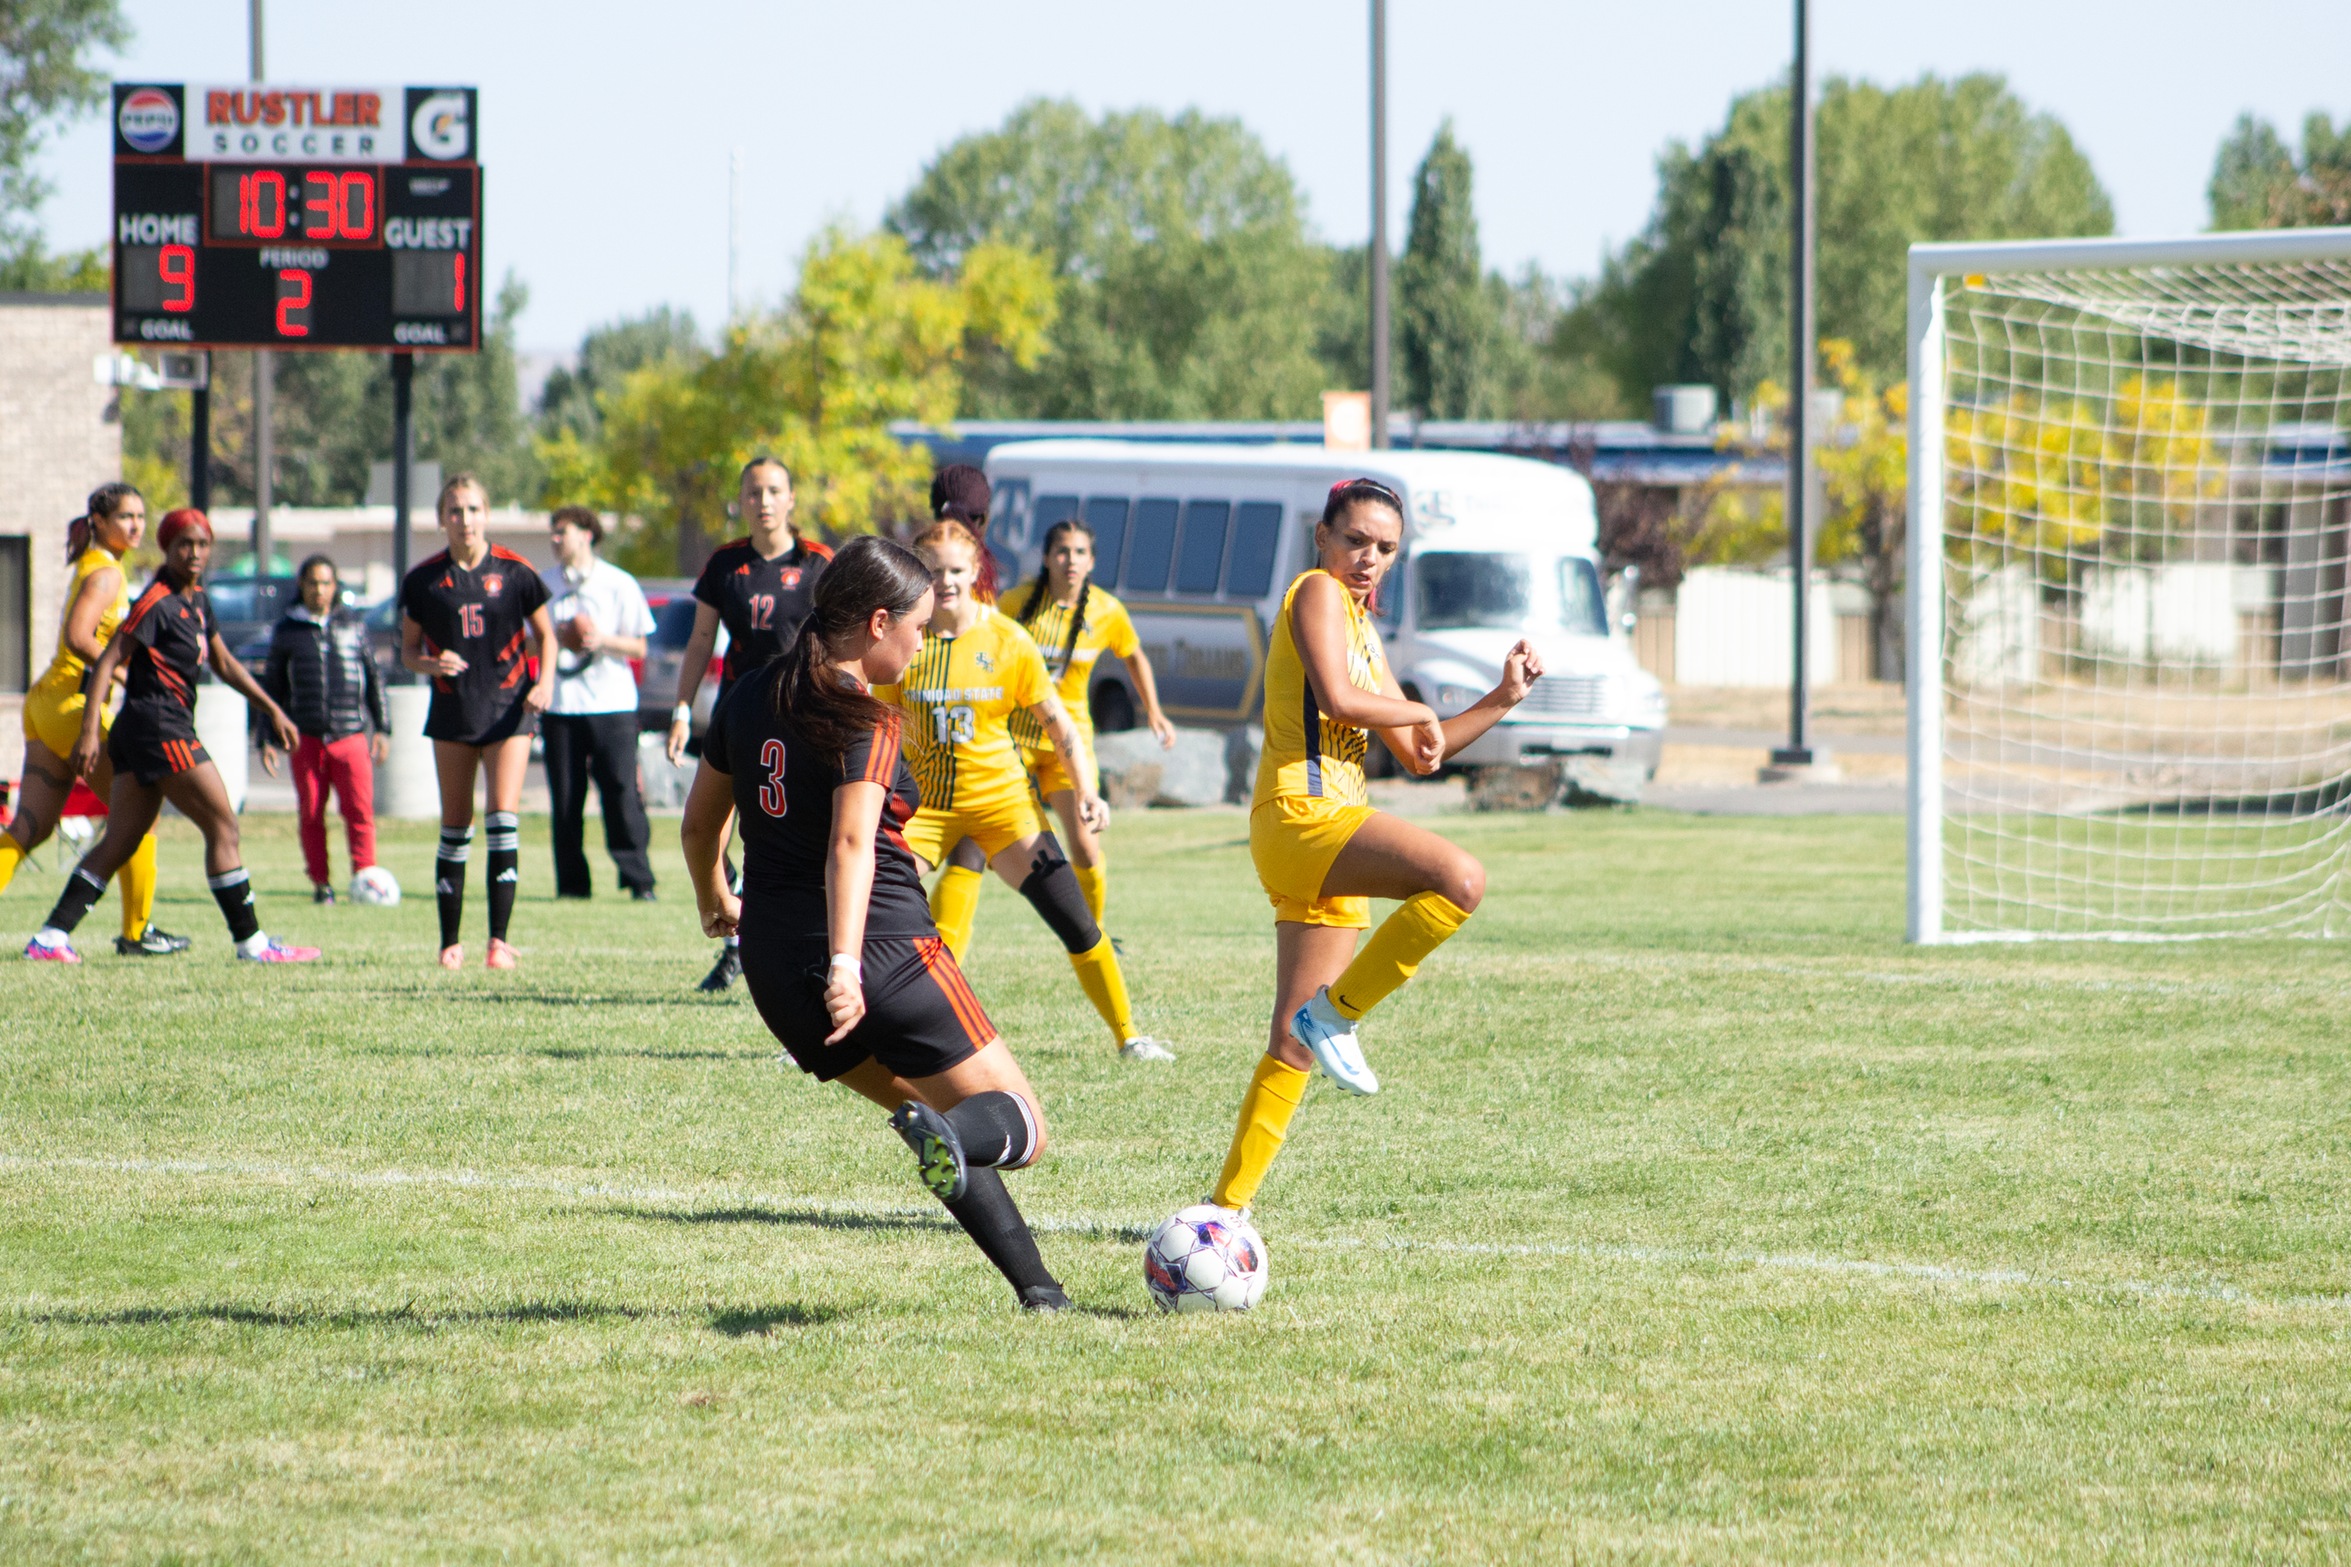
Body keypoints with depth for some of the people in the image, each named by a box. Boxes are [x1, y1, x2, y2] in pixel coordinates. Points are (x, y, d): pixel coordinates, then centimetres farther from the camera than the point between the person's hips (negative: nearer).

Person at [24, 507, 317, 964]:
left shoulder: (196, 601, 16)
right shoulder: (157, 603, -12)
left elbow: (225, 665, 27)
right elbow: (108, 661, -16)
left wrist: (272, 709, 24)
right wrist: (89, 731, -24)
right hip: (159, 727, -9)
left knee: (120, 841, 6)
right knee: (223, 827, -5)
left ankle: (51, 937, 2)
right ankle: (251, 941, -1)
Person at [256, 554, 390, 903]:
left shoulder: (353, 624, 11)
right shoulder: (287, 629, 10)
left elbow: (374, 678, 16)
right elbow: (272, 687, 14)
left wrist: (382, 728, 11)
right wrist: (266, 739, 9)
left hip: (351, 734, -1)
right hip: (307, 739, 1)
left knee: (360, 810, -11)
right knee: (311, 814, 0)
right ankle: (321, 884, 8)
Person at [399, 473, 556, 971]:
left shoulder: (513, 572, -3)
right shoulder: (424, 580, 0)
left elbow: (545, 634, 8)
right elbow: (408, 650, 8)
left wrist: (545, 683, -8)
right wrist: (431, 664, -14)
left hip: (508, 706, -2)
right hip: (452, 710, 2)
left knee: (504, 820, -12)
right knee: (455, 827, 5)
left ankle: (499, 940, -11)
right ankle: (450, 942, 14)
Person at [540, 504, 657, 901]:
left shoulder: (619, 585, 3)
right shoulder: (545, 585, 12)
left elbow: (638, 647, 2)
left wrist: (603, 640, -15)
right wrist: (554, 638, -7)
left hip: (611, 703, -3)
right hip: (560, 704, 3)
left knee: (622, 794, -8)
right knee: (565, 799, 0)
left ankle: (639, 880, -5)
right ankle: (573, 882, 6)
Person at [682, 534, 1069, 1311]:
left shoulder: (749, 697, 11)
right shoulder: (866, 725, -10)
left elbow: (699, 822, 21)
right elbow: (851, 844, -24)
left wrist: (715, 900, 39)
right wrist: (845, 966, -33)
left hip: (775, 973, 7)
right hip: (887, 956, -7)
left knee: (921, 1101, 24)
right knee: (1019, 1128, -3)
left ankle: (1034, 1282, 15)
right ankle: (945, 1134, -38)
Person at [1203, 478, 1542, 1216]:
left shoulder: (1359, 622, 26)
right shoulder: (1318, 593, -2)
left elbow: (1417, 755, 29)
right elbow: (1337, 697, -19)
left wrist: (1502, 699, 20)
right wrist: (1421, 713, -3)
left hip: (1329, 824, 10)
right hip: (1303, 813, -10)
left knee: (1296, 1045, 9)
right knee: (1460, 878, -31)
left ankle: (1229, 1204, 11)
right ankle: (1336, 1013, -20)